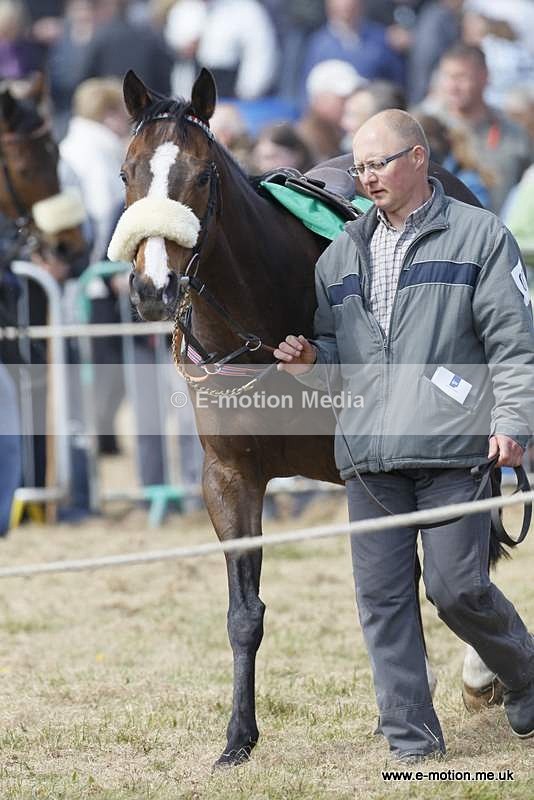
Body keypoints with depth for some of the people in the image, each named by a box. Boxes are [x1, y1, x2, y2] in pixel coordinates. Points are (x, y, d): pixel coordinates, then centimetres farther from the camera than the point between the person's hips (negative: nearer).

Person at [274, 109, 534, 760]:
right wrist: (311, 362, 4)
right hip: (369, 457, 5)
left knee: (457, 588, -7)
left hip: (453, 451, -5)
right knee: (382, 597, 0)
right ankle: (410, 737, 5)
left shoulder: (479, 236, 4)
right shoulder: (342, 254, 18)